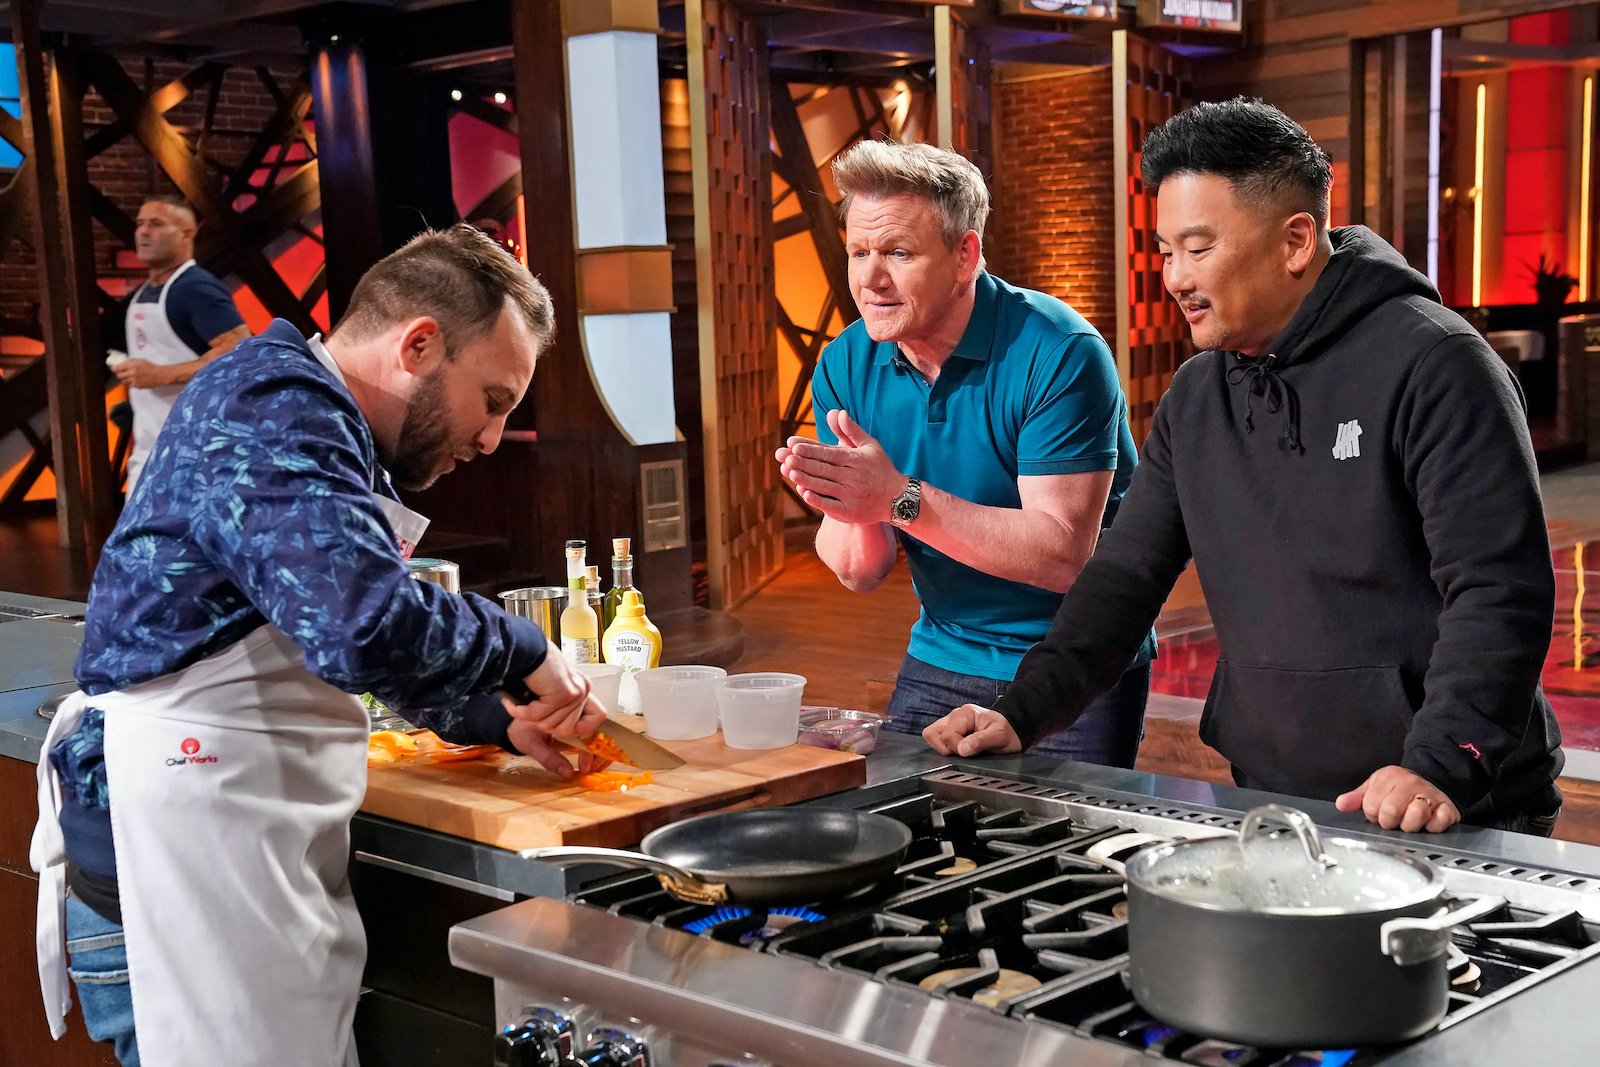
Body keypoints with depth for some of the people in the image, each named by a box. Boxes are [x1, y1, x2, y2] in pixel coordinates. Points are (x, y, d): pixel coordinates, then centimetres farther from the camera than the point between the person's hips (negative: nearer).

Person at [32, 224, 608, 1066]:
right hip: (178, 862, -10)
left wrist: (499, 723, 19)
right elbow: (370, 629, -30)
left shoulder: (319, 426, 18)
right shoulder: (277, 412, -15)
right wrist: (523, 651, -13)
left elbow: (351, 639, 29)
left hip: (248, 861, 10)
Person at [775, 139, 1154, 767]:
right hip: (940, 662, 5)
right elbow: (861, 574, -3)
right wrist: (853, 512, -27)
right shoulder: (846, 367, -4)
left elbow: (1063, 555, -26)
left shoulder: (1058, 354, -20)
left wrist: (901, 497, -33)